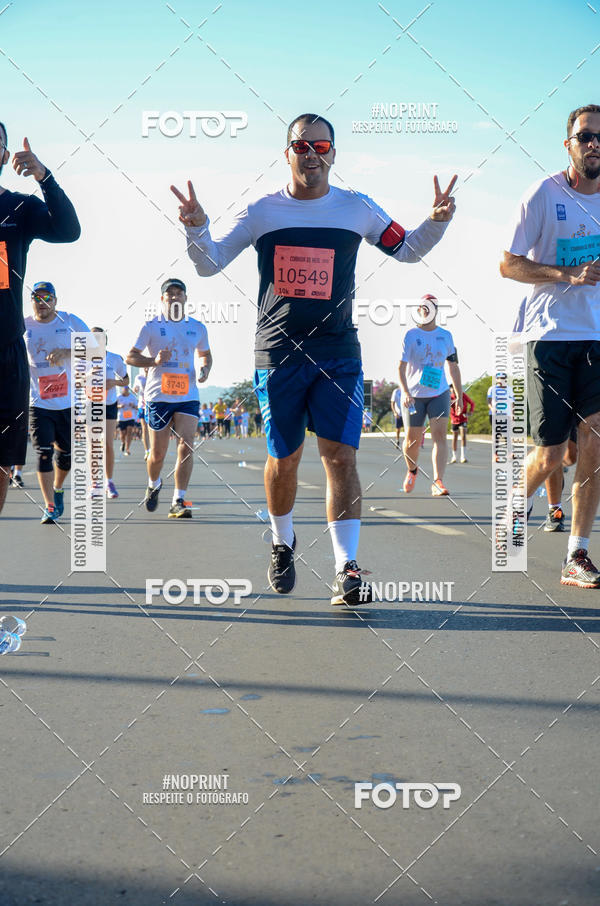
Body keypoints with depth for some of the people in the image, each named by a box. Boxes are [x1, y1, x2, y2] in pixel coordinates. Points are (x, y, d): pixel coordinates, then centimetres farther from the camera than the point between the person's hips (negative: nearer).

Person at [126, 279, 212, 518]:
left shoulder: (197, 328, 10)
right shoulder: (151, 326, 1)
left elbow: (205, 354, 26)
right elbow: (130, 356, 2)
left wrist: (205, 368, 4)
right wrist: (154, 361, -16)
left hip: (188, 396, 2)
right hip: (159, 397, -1)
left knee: (186, 445, -15)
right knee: (157, 452, 4)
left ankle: (178, 502, -12)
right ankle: (153, 484, 37)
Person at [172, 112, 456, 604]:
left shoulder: (357, 208, 4)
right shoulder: (262, 212, 2)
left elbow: (408, 249, 15)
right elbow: (210, 264, 4)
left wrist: (437, 221, -4)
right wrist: (197, 228, -16)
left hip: (339, 353, 0)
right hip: (278, 352, 0)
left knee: (341, 456, -9)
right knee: (284, 458, 9)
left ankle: (347, 568, -7)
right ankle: (283, 543, 34)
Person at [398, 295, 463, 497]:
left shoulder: (445, 336, 6)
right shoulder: (411, 335, -3)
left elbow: (453, 367, 13)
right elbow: (401, 367, -7)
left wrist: (460, 396, 11)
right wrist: (405, 392, -22)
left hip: (439, 394, 1)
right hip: (414, 396, -1)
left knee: (440, 436, -15)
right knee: (412, 440, 6)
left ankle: (438, 482, -22)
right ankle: (412, 470, 37)